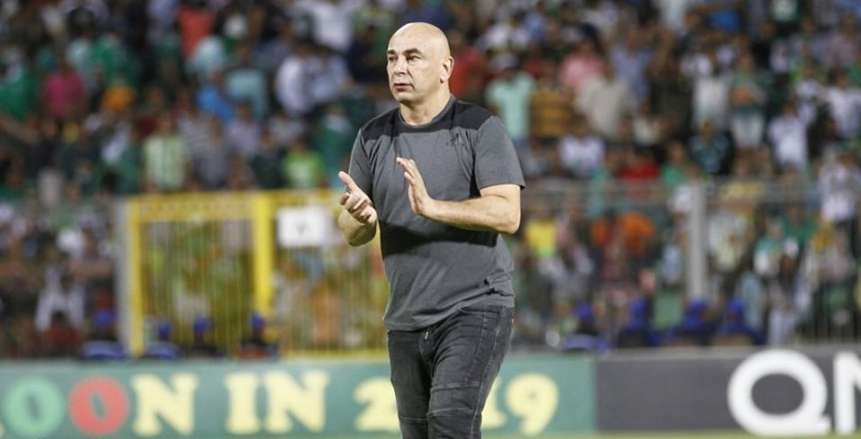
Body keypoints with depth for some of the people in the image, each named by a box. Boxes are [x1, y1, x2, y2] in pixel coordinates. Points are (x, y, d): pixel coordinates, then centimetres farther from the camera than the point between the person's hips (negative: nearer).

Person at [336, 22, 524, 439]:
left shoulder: (480, 128, -5)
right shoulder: (373, 138, 9)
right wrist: (361, 217, -15)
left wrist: (433, 207, -28)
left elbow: (507, 214, -15)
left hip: (475, 309, -6)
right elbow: (352, 233, 10)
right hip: (406, 321, 6)